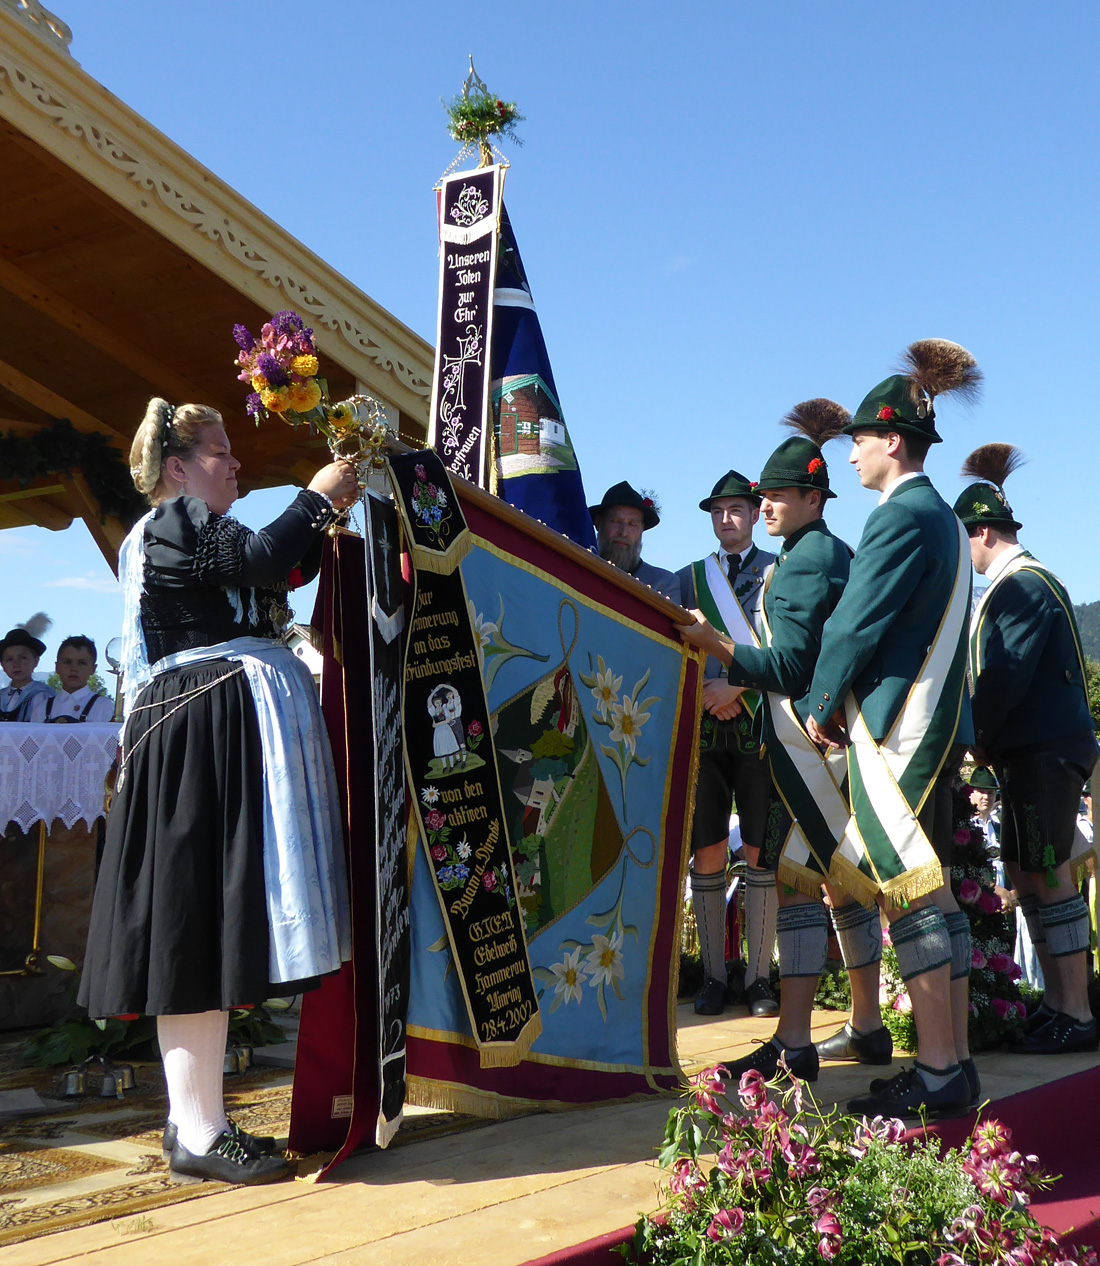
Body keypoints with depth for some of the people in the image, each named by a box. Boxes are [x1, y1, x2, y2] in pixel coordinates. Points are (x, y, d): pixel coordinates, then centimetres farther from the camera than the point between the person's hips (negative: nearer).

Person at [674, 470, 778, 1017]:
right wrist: (705, 692, -7)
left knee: (761, 853, 0)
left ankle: (759, 976, 9)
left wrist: (738, 687, -12)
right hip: (703, 728, 2)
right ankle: (713, 976, 11)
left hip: (761, 726, -2)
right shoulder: (688, 578, 16)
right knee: (706, 855, 2)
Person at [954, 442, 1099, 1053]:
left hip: (1044, 752, -10)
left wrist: (977, 742, -7)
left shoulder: (1021, 586, -14)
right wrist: (989, 744, 10)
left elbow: (1003, 681, -19)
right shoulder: (1019, 583, 17)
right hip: (1035, 751, 10)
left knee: (1046, 877, -5)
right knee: (1027, 875, 12)